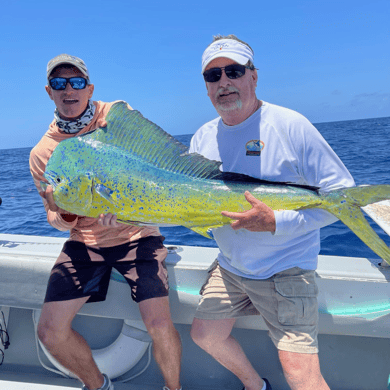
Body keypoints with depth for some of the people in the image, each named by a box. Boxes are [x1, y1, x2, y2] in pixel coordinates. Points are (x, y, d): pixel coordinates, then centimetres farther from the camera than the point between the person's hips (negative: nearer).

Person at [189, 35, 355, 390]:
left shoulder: (290, 125, -15)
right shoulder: (203, 138, 2)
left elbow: (341, 194, -15)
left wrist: (277, 222, -27)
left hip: (285, 271, -5)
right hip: (229, 266, 6)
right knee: (204, 335, 17)